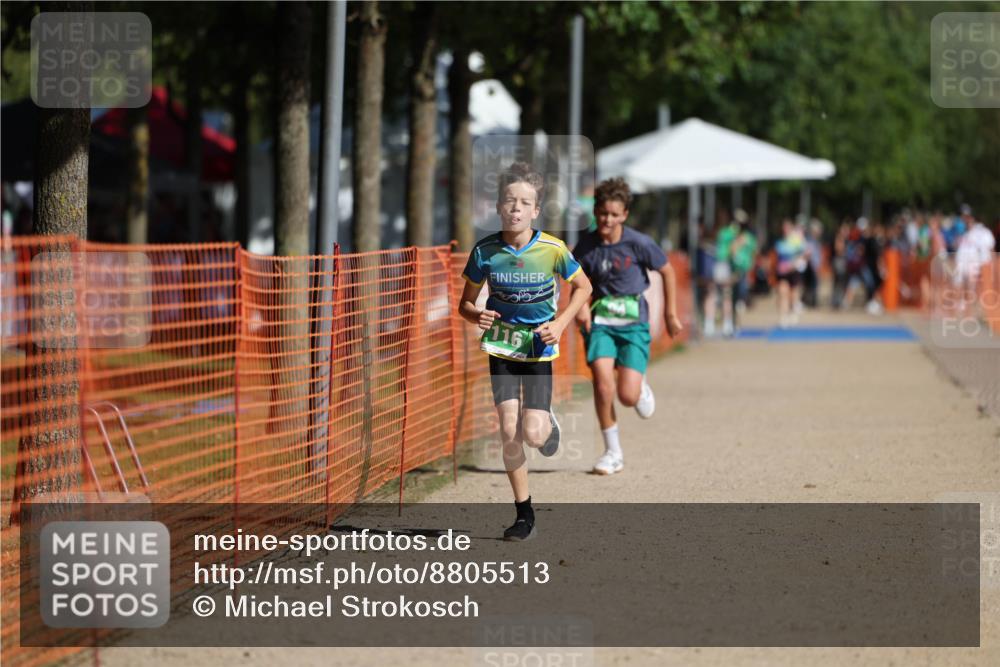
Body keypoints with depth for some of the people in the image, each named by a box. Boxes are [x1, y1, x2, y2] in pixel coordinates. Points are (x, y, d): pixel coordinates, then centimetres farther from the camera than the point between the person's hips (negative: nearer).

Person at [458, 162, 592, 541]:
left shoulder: (552, 250, -15)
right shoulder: (485, 252, -11)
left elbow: (583, 287, 3)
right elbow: (466, 303, 2)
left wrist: (560, 324, -10)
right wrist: (476, 316, -21)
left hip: (539, 348, -1)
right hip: (501, 347, 1)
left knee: (532, 434, -11)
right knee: (509, 431, -8)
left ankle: (549, 424, 29)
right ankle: (523, 514, 6)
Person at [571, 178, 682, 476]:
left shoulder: (638, 243, -10)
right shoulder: (586, 247, -3)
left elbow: (667, 272, 5)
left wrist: (671, 314, 8)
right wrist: (580, 305, -8)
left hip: (633, 322, -2)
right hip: (600, 321, 2)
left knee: (628, 396, -11)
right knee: (602, 380, -20)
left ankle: (641, 386, 31)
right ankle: (612, 452, -4)